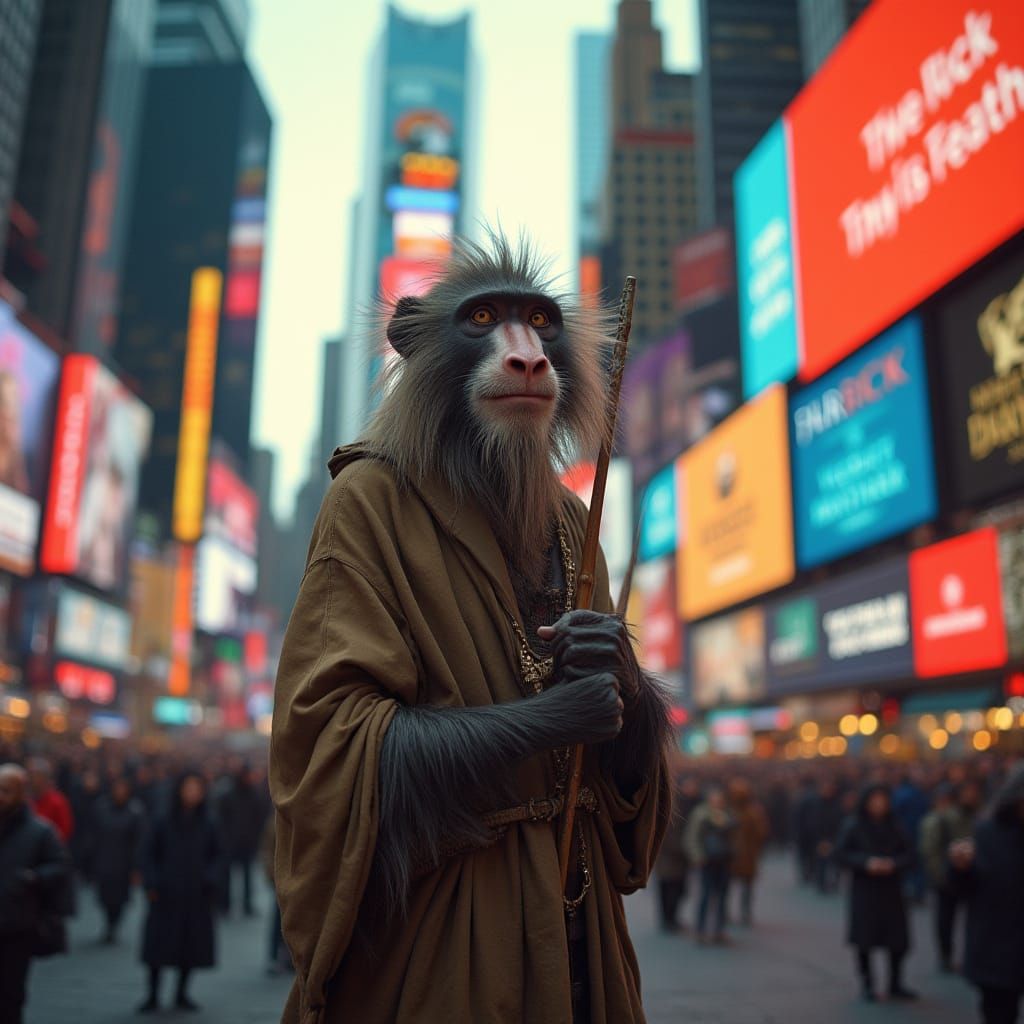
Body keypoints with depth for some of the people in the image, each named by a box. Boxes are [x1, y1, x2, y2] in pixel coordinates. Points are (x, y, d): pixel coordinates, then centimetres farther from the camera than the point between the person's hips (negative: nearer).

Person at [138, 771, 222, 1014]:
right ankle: (153, 996, 14)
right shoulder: (163, 823, -3)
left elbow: (215, 856, 9)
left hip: (196, 895, 2)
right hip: (167, 894, -2)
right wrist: (151, 884, -11)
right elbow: (149, 854, -1)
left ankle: (182, 994, 21)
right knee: (160, 944, 0)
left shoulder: (207, 826, 3)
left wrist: (210, 880, -6)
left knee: (192, 945, 6)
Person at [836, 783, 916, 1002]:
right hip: (864, 890, -3)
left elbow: (908, 855, 5)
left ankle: (895, 985, 20)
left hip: (891, 890, 3)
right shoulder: (853, 826, -4)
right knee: (865, 939, -1)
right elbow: (841, 854, -6)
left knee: (898, 939, 3)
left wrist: (893, 863, -14)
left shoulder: (894, 827, 5)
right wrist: (866, 862, -19)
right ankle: (868, 984, 14)